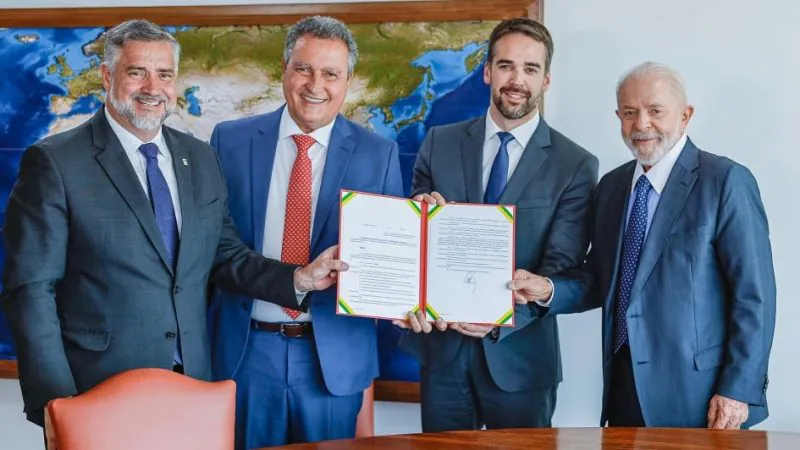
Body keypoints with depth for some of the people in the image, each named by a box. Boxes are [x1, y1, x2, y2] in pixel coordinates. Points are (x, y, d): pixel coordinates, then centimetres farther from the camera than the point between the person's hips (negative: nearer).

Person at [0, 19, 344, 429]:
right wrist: (57, 402, -14)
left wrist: (300, 279, -3)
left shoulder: (201, 159, 9)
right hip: (98, 395, -5)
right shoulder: (54, 162, -8)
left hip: (194, 389, 5)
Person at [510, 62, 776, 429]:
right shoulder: (611, 186, 10)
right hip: (624, 385, 5)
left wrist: (738, 390, -14)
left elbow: (753, 295, -11)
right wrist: (548, 290, -5)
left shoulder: (726, 181, -9)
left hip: (696, 393, -5)